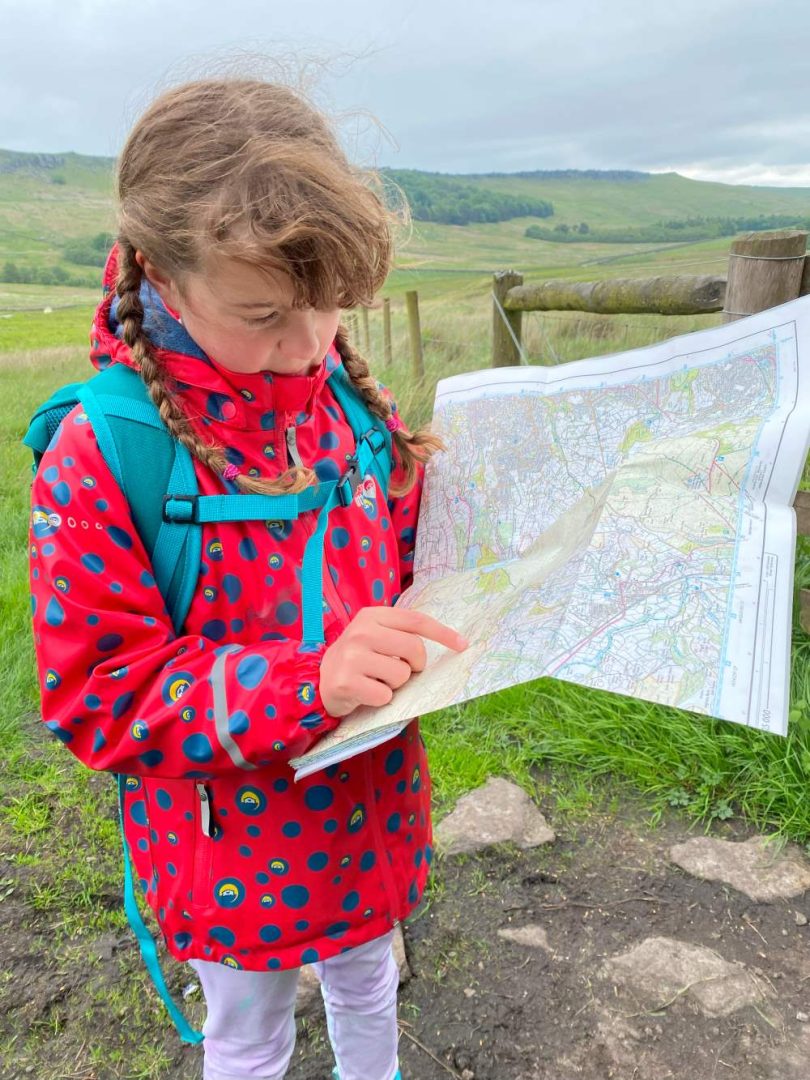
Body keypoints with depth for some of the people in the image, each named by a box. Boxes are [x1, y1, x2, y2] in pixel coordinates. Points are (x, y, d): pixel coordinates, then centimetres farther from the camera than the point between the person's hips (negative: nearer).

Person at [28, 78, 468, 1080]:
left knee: (366, 985, 33)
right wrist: (309, 677, -36)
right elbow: (97, 697, -23)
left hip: (373, 811, 5)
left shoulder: (355, 407, -8)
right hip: (234, 846, -4)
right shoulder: (99, 456, -24)